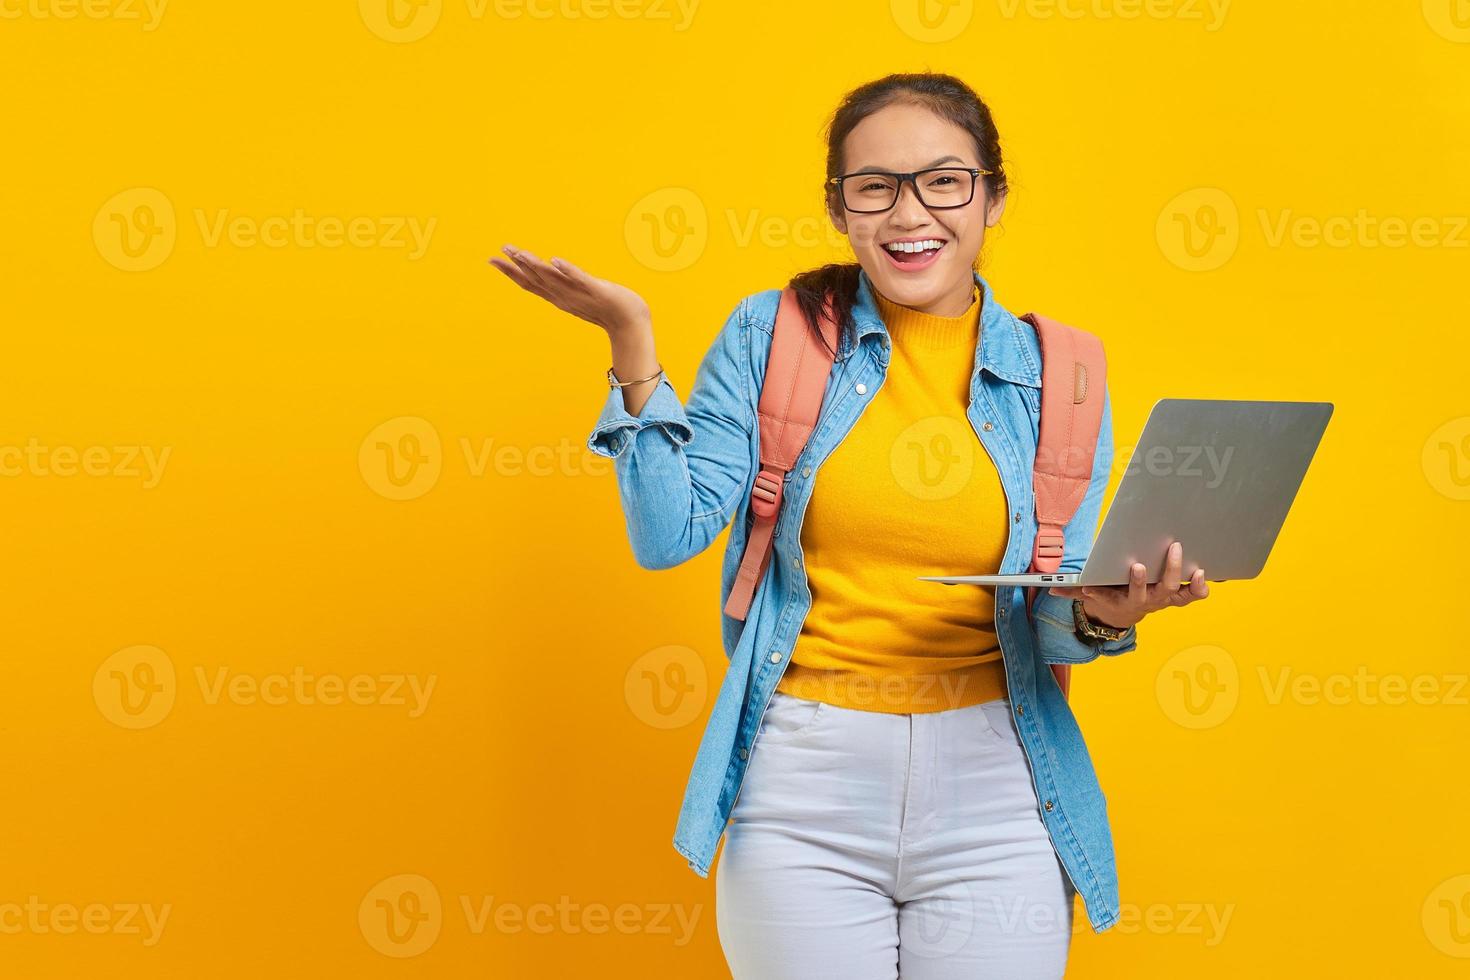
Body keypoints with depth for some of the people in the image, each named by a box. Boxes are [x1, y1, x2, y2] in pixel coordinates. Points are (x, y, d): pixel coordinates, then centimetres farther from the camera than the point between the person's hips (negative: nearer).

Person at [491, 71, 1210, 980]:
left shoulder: (1056, 376, 3)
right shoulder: (774, 335, 2)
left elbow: (1053, 625, 4)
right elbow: (670, 535, -5)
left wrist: (1099, 614, -19)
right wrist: (633, 346, -12)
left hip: (991, 789, 1)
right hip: (803, 782, -1)